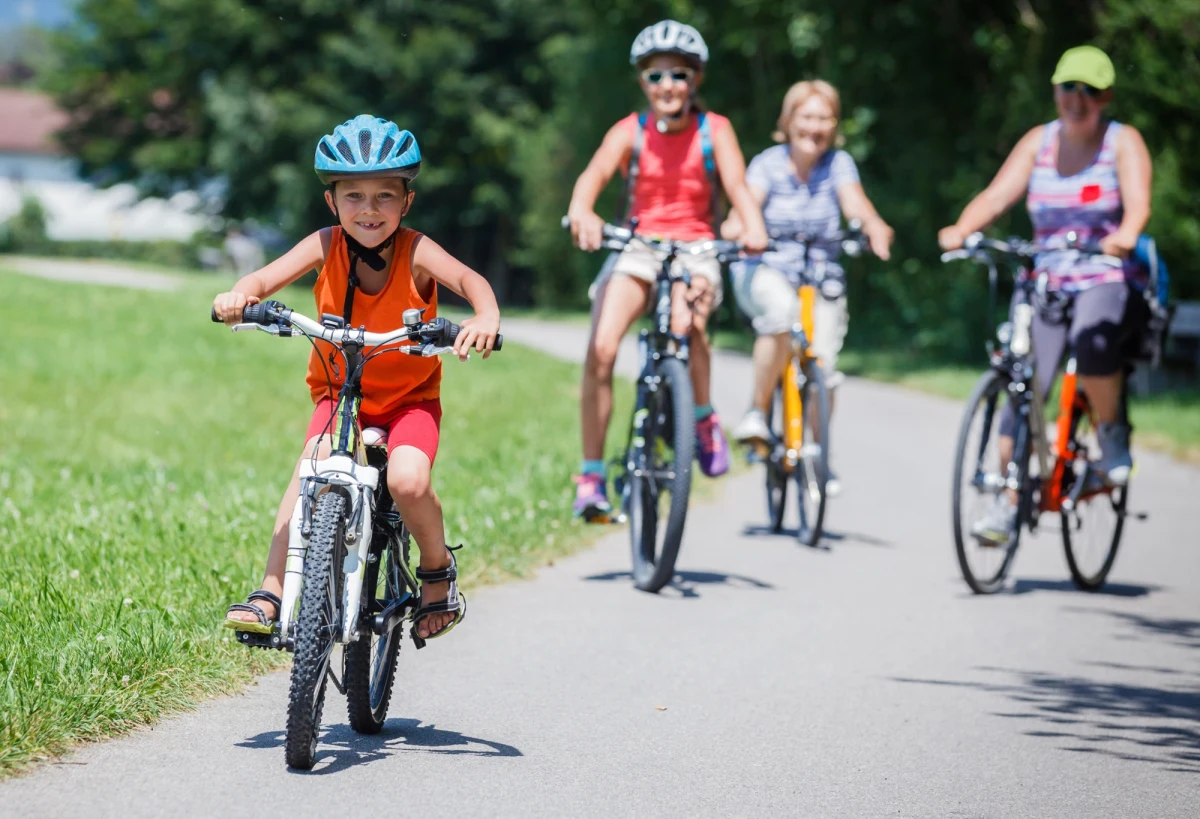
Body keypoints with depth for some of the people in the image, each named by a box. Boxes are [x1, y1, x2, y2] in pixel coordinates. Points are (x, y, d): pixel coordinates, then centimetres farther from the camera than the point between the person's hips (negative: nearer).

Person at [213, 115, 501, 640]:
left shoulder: (415, 251, -17)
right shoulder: (327, 246, -11)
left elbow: (468, 280, -34)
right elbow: (268, 277, -23)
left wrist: (486, 317, -57)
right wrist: (239, 296, -47)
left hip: (410, 397, -1)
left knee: (407, 479, -28)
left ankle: (439, 571, 3)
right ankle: (271, 593, -25)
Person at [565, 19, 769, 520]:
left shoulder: (715, 131, -3)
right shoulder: (630, 132, -3)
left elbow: (737, 185, -17)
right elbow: (595, 173, -21)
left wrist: (754, 228, -39)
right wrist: (581, 212, -44)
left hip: (695, 250, -1)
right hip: (638, 248, 1)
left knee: (686, 323, -34)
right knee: (600, 350, -21)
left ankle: (703, 418, -5)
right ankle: (591, 477, -11)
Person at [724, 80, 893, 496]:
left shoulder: (838, 163, 0)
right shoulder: (768, 163, -3)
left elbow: (854, 202, -16)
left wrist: (874, 226, -39)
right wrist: (736, 227, -41)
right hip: (765, 271, -2)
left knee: (823, 364, -12)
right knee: (782, 309, -36)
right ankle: (756, 411, -21)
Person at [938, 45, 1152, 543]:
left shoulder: (1123, 142, -2)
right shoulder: (1040, 141, 8)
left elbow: (1138, 202, -18)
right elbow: (997, 195, -3)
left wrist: (1125, 235, -41)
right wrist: (961, 229, -23)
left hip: (1109, 282, -3)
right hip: (1047, 282, 3)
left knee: (1091, 339, -36)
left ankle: (1112, 434, -10)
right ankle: (1008, 503, -3)